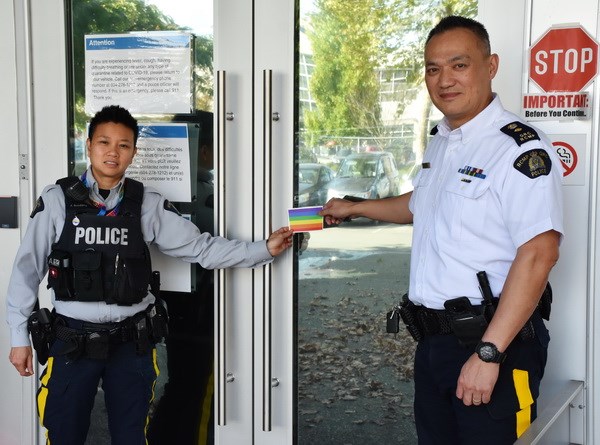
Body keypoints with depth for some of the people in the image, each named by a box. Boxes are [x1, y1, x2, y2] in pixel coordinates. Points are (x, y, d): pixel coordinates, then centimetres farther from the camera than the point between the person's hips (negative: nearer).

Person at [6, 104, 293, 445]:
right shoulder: (57, 200, -5)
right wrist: (19, 336, 1)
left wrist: (265, 249, -8)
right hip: (72, 340, -1)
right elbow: (29, 267, 0)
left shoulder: (148, 204, -1)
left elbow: (203, 249, -1)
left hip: (132, 342, 1)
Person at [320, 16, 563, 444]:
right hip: (432, 340, 8)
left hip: (495, 342, -8)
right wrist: (354, 208, 38)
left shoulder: (521, 148, -16)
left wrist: (488, 353, -24)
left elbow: (538, 255, -22)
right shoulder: (440, 143, 13)